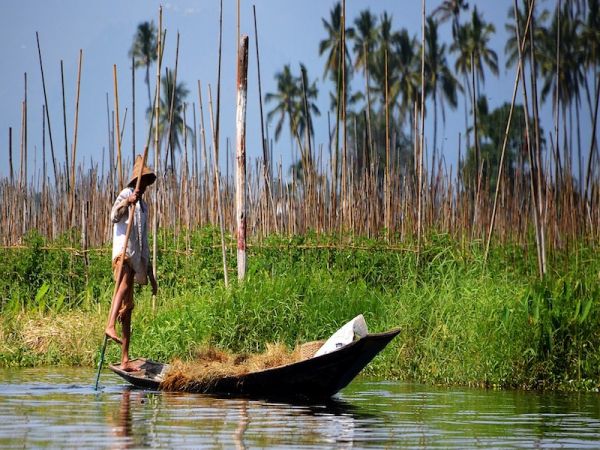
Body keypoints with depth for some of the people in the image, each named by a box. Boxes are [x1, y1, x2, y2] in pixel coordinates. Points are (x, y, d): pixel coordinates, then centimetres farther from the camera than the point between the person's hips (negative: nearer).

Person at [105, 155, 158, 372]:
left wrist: (151, 275, 28)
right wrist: (126, 203, -38)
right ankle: (110, 326, -53)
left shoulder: (143, 205, 25)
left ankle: (125, 360, 3)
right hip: (123, 252, -8)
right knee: (124, 285, -34)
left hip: (136, 259, 8)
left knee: (128, 306, 4)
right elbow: (114, 216, -20)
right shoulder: (125, 195, 0)